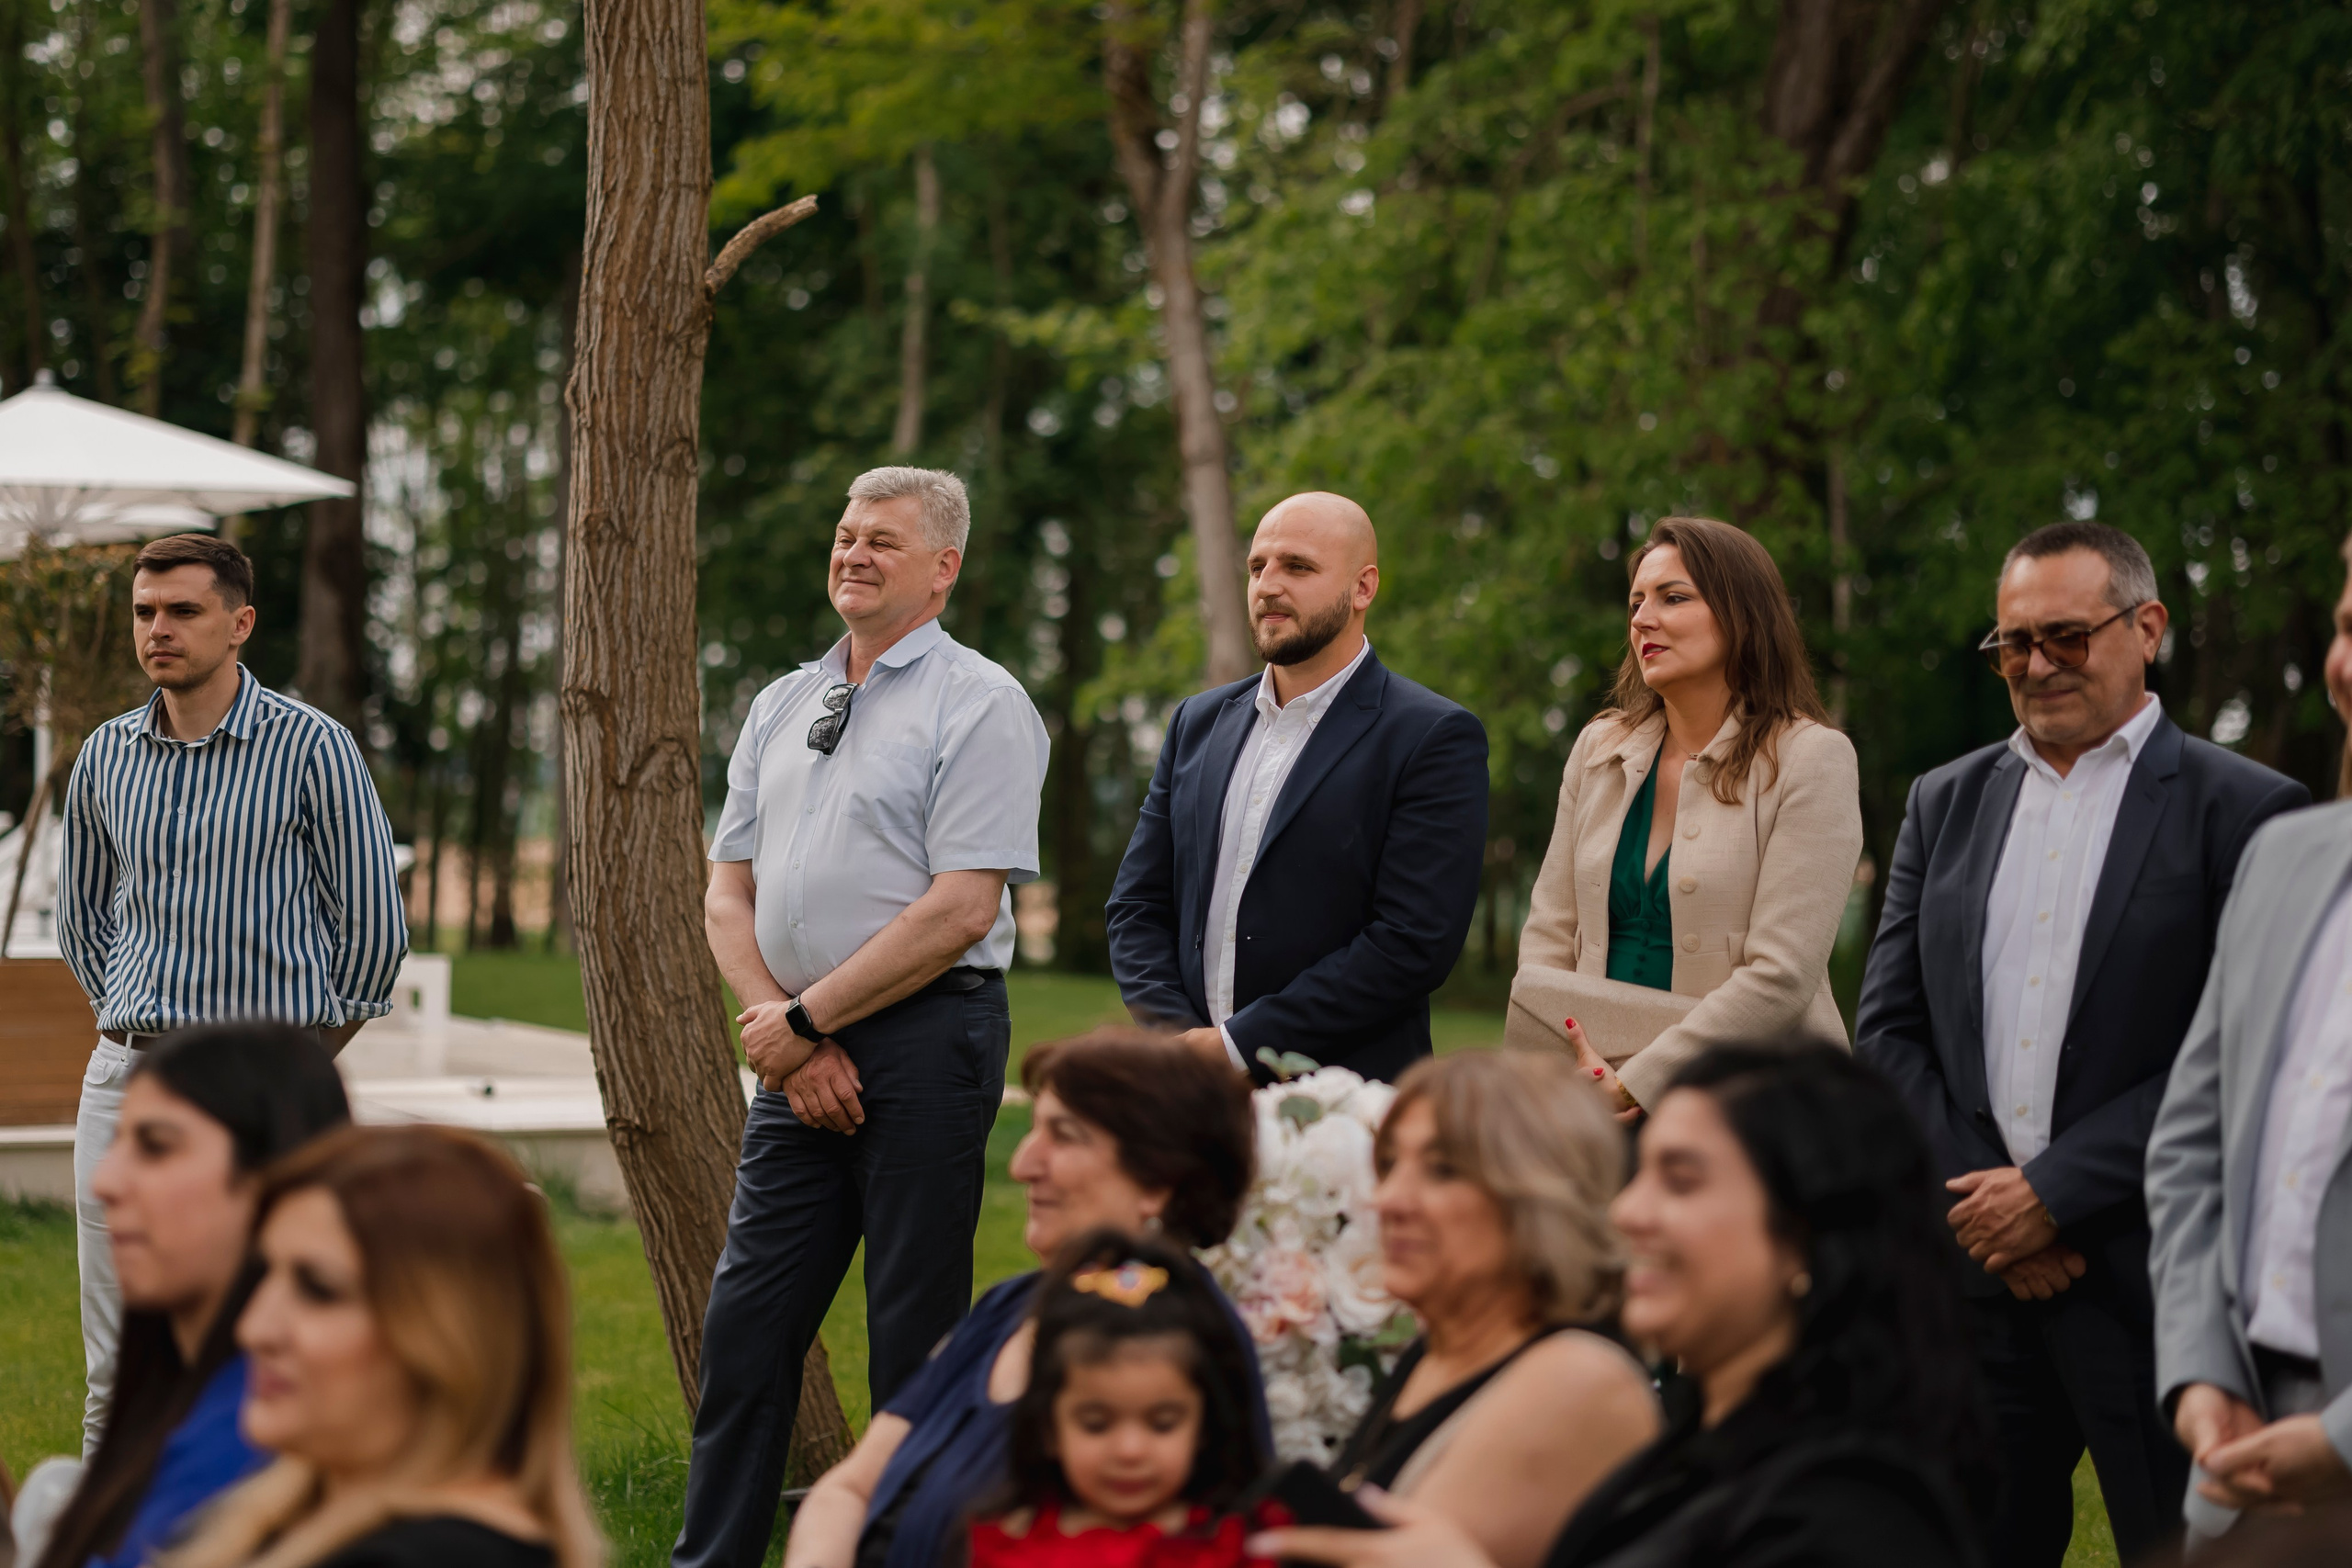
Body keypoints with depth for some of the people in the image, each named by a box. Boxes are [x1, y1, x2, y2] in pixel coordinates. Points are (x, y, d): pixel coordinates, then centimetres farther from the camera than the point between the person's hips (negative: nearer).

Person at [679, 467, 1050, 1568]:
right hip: (799, 1056, 6)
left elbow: (963, 909, -13)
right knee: (745, 1322, 7)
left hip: (927, 1038, -6)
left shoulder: (978, 705, -4)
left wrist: (802, 1021, -12)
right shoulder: (782, 706, 16)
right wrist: (777, 1024, -3)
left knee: (915, 1341, -1)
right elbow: (728, 893, 14)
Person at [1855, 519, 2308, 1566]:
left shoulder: (2243, 811, -3)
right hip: (1970, 1261, 4)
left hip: (2151, 1280, -4)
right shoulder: (1946, 803, 14)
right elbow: (1888, 1028, 10)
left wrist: (2054, 1193, -12)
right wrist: (1978, 1199, -4)